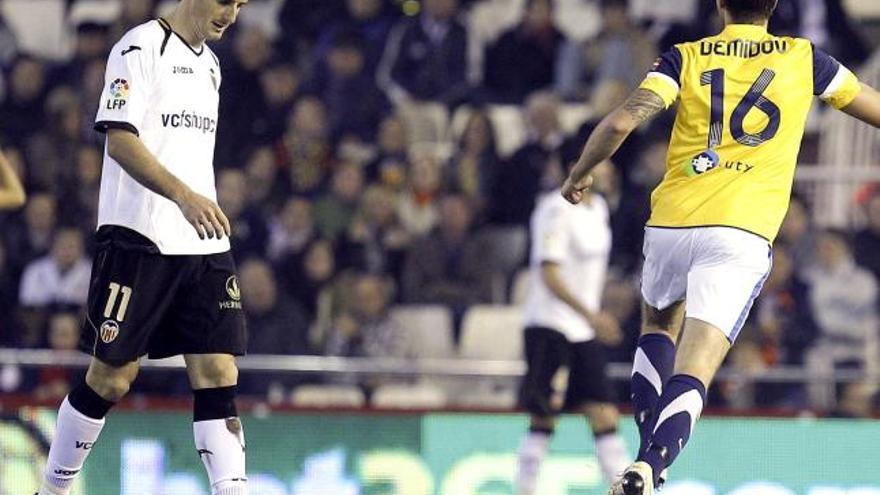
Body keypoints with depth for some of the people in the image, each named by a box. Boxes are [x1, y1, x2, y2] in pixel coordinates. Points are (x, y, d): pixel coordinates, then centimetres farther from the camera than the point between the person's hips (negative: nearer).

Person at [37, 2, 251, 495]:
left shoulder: (210, 64, 18)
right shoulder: (141, 48, -7)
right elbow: (120, 141, -17)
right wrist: (184, 196, -28)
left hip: (205, 247, 7)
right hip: (140, 240, -7)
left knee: (218, 376, -4)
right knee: (110, 378, 0)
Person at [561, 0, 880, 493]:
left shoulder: (686, 58, 7)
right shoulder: (802, 57, 8)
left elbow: (622, 122, -4)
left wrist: (581, 174, 12)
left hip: (670, 224, 2)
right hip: (741, 235, -2)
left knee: (660, 323, 31)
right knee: (691, 374, -8)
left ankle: (649, 455, 18)